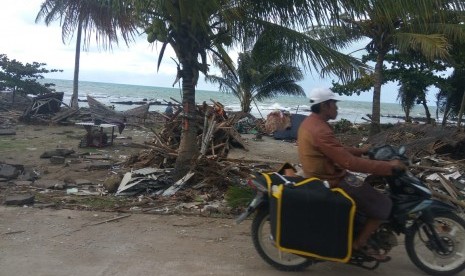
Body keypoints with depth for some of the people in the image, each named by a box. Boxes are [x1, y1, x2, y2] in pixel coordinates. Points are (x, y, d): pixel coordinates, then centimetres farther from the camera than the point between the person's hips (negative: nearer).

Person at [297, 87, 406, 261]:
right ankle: (360, 243, 7)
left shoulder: (310, 122, 7)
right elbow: (349, 162, -30)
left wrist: (360, 151, 16)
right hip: (332, 181, -11)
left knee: (368, 188, 28)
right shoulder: (320, 131, -27)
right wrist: (387, 166, -24)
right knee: (383, 205, -4)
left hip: (321, 176, 11)